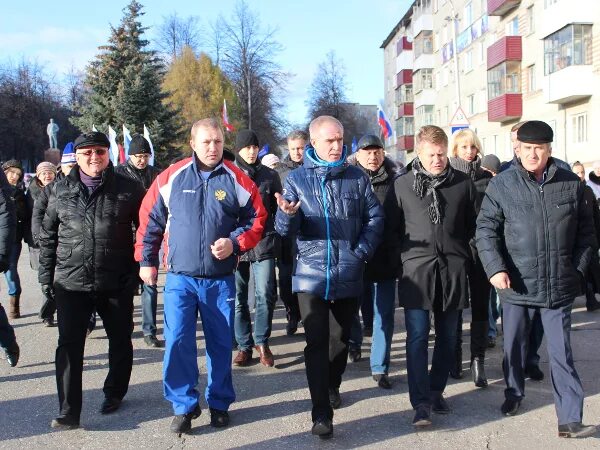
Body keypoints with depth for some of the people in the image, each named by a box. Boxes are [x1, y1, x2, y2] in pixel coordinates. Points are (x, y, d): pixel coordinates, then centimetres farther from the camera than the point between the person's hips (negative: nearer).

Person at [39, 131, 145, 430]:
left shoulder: (128, 190, -2)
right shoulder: (60, 191, 4)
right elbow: (48, 235, 11)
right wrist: (46, 275, 8)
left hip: (117, 283, 0)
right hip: (71, 282, 1)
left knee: (120, 340, 14)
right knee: (69, 345, -3)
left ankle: (114, 394, 36)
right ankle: (69, 412, 3)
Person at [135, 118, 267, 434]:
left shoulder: (236, 180, -1)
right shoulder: (171, 177, -1)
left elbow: (257, 219, 4)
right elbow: (150, 220, 7)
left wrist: (235, 242, -12)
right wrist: (146, 260, 7)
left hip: (220, 279, 1)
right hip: (179, 277, 0)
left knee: (220, 344, 9)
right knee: (177, 342, -6)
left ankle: (219, 403, 26)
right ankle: (184, 405, 11)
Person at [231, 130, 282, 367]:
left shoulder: (269, 175, 8)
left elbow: (278, 209, 13)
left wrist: (276, 238, 4)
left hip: (263, 243, 0)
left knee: (266, 295, -5)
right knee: (238, 297, 6)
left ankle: (261, 342, 12)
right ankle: (244, 345, 17)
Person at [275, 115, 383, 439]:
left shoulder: (357, 177, 5)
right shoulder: (297, 178, 1)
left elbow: (375, 217, 4)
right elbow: (285, 229, -5)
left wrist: (361, 252, -8)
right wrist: (288, 214, -29)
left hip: (349, 276, 2)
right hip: (312, 275, -2)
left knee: (341, 338, 16)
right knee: (316, 343, -6)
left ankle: (332, 387, 40)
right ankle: (321, 414, -2)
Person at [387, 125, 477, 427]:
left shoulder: (463, 183, 4)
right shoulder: (402, 185, 1)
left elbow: (473, 225, 12)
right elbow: (393, 227, 7)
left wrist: (460, 253, 8)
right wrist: (405, 256, 3)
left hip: (452, 269, 2)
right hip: (416, 268, -2)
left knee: (447, 336, 11)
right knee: (417, 336, -5)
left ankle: (436, 391, 27)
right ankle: (421, 402, -1)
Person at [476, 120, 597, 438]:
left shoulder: (572, 184, 3)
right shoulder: (501, 185, -2)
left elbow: (585, 232, 10)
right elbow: (485, 229, -3)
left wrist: (578, 269, 4)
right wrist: (495, 269, -13)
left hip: (559, 286, 0)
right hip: (516, 285, 0)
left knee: (561, 353, 2)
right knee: (514, 345, 15)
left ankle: (570, 419, 8)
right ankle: (514, 394, 38)